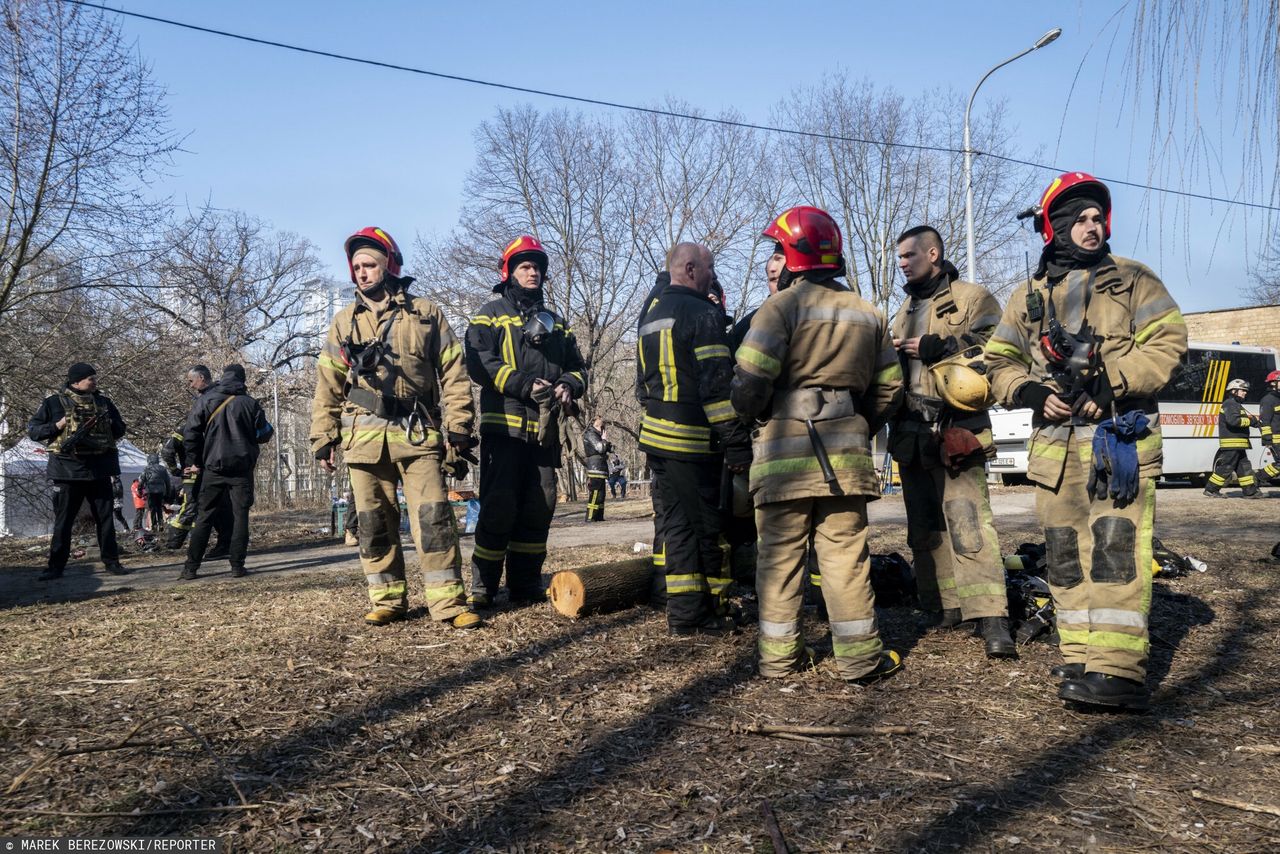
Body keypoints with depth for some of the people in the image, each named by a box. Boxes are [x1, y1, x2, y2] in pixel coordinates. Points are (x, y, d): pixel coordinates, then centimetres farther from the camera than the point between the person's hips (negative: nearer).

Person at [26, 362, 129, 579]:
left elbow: (120, 429, 16)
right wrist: (58, 425, -13)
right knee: (63, 520, 4)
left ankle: (111, 561, 13)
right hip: (68, 469, -3)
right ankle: (56, 566, 11)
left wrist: (105, 424, -5)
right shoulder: (54, 403, 0)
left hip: (99, 469, 3)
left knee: (105, 518, 6)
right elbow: (32, 431, 2)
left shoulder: (103, 402, 9)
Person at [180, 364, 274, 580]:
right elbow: (263, 434, 3)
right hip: (242, 469, -1)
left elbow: (190, 434, 0)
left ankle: (191, 568, 6)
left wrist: (194, 462, 9)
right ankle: (237, 566, 0)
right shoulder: (250, 404, -1)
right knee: (240, 516, 5)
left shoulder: (205, 401, 3)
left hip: (213, 468, 1)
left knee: (204, 517, 7)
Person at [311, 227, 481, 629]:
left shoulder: (426, 313, 7)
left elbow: (453, 374, 4)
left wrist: (458, 428, -4)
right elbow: (328, 385, 13)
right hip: (364, 435, 3)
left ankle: (449, 602, -4)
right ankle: (388, 600, 17)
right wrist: (323, 436, 6)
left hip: (417, 432, -3)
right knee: (374, 522, 6)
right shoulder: (345, 321, 14)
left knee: (433, 516, -8)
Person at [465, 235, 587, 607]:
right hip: (503, 425, -5)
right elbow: (479, 363, -9)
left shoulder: (555, 322, 22)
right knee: (499, 506, -6)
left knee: (539, 507, 7)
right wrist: (524, 385, -18)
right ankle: (483, 587, 4)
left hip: (544, 429, 6)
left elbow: (578, 366, 19)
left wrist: (568, 385, -5)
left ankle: (526, 585, 18)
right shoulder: (492, 314, 6)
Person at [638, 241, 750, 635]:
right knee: (705, 528, -1)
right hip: (695, 440, -8)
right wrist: (737, 441, -16)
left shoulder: (651, 318, 17)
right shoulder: (703, 313, -10)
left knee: (674, 524, 11)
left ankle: (681, 613, 15)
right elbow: (717, 385, -18)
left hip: (658, 436, 8)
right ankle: (699, 614, 4)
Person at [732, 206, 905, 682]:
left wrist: (745, 415, 7)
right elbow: (888, 389, 15)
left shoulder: (782, 305, -5)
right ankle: (859, 656, 9)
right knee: (845, 552, 7)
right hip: (846, 450, 4)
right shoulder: (868, 314, 14)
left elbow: (750, 380, -12)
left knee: (780, 553, 5)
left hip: (785, 447, -4)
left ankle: (778, 655, 11)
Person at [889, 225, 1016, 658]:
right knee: (924, 526, 10)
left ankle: (991, 618, -16)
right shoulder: (904, 311, 24)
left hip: (955, 431, -7)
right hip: (910, 434, 8)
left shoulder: (972, 297, 1)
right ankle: (942, 607, 20)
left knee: (968, 522, -16)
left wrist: (936, 348, -14)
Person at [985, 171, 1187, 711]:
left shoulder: (1133, 280, 9)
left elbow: (1166, 342, -2)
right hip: (1055, 440, 4)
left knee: (1116, 547, -12)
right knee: (1065, 553, 5)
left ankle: (1118, 668, -13)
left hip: (1121, 436, -3)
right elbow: (999, 361, 15)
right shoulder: (1028, 297, 17)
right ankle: (1081, 659, 13)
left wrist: (1107, 384, -14)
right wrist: (1031, 392, -6)